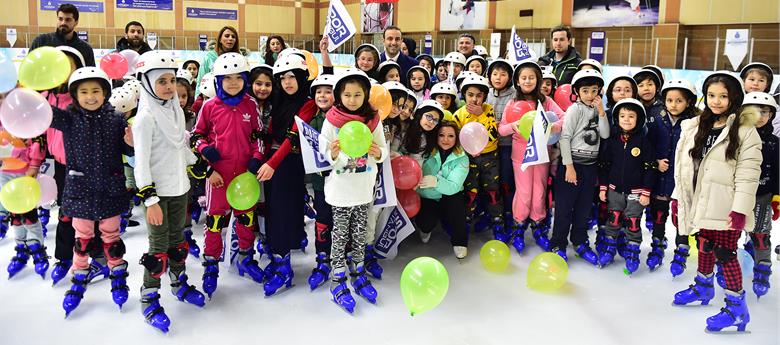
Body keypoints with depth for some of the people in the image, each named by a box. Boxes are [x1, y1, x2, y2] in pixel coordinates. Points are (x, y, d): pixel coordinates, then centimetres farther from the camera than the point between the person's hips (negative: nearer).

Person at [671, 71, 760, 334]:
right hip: (699, 203, 6)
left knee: (725, 254, -3)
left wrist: (740, 210, -19)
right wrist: (677, 196, 12)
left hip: (724, 208, -6)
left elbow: (748, 174, -14)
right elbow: (684, 165, 13)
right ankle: (703, 287, 39)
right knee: (704, 247, 20)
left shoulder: (745, 131, -9)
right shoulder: (696, 127, 9)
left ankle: (737, 307, 9)